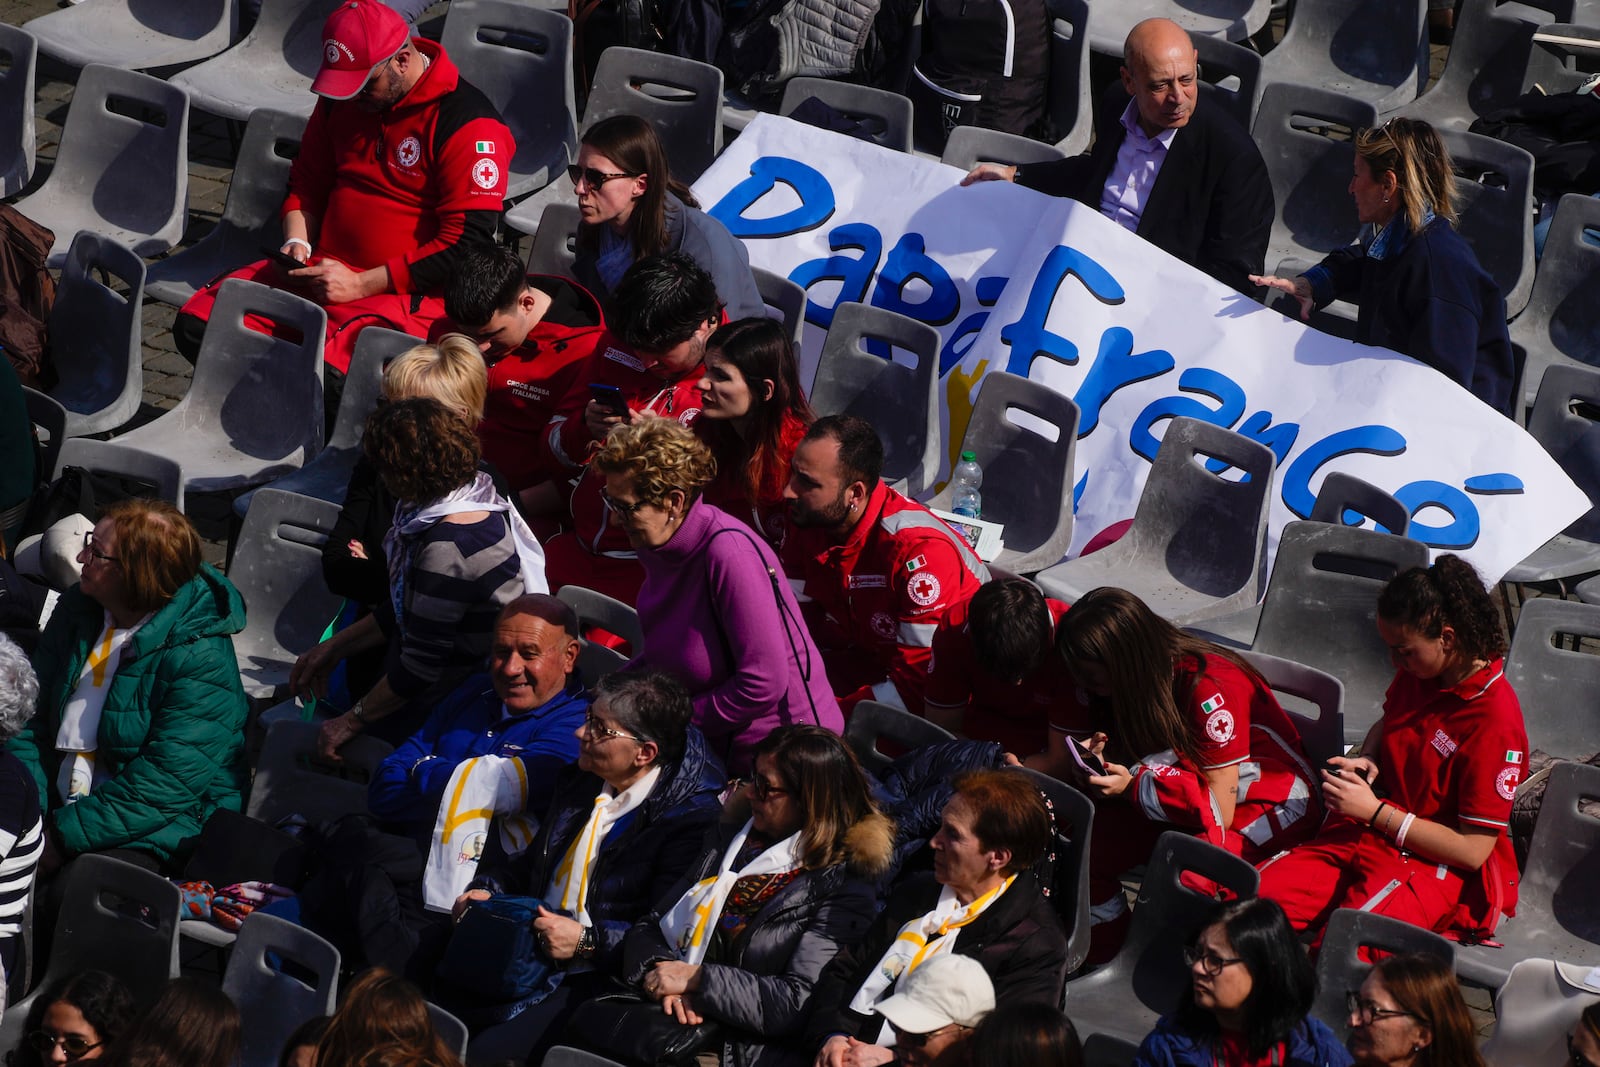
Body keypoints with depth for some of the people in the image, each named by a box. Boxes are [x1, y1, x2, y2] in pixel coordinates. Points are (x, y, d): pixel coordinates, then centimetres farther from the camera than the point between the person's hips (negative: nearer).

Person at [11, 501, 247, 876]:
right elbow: (34, 717, 7)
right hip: (57, 803, 6)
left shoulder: (201, 659, -17)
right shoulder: (76, 610, 6)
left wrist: (64, 837, -23)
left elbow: (167, 784, -21)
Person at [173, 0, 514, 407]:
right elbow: (307, 184, 24)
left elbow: (467, 244, -16)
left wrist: (360, 284, -17)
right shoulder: (341, 99, 9)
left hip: (409, 292, -7)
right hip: (323, 269, 7)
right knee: (195, 326, -10)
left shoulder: (465, 123, -13)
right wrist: (297, 243, 2)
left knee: (328, 374, -35)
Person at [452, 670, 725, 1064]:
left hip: (597, 979, -8)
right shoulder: (578, 781, 12)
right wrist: (487, 890, 9)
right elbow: (530, 863, 27)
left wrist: (588, 940, -22)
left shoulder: (693, 817, -13)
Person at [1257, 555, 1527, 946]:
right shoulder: (1416, 672, 5)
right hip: (1371, 831, 7)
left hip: (1440, 865, -7)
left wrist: (1375, 811, -16)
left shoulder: (1495, 719, -19)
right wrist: (1366, 760, 8)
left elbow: (1473, 850, -17)